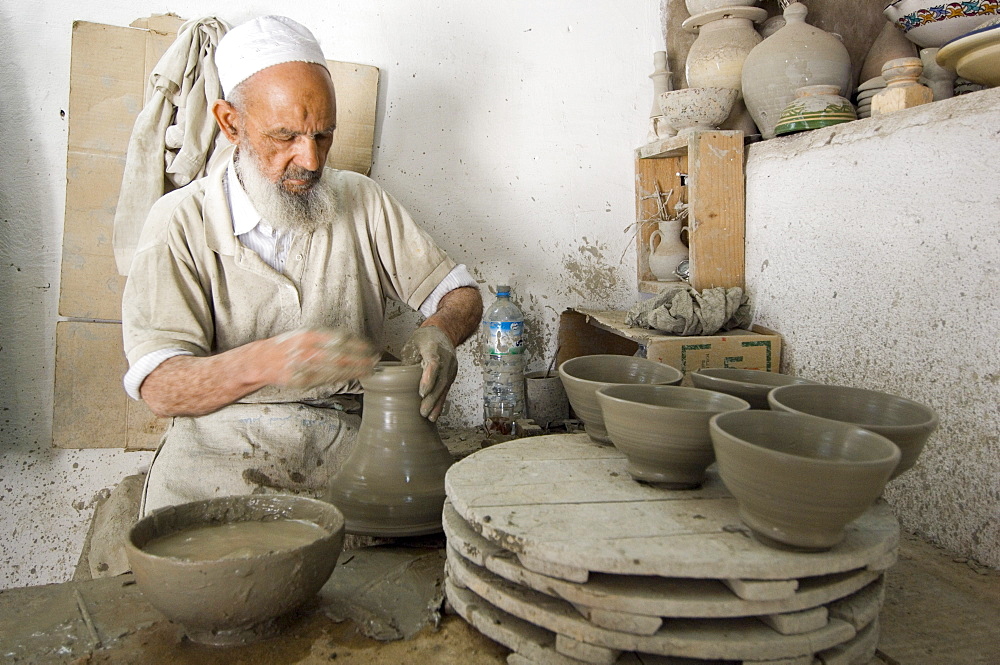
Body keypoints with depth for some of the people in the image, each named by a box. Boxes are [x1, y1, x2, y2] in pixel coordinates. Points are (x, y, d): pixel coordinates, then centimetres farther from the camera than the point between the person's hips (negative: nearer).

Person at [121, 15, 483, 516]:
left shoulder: (361, 201, 7)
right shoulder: (181, 222, -3)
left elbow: (460, 293, 9)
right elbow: (160, 387, -12)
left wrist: (440, 332, -16)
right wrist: (265, 361, -32)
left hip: (349, 442, 3)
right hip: (225, 450, -2)